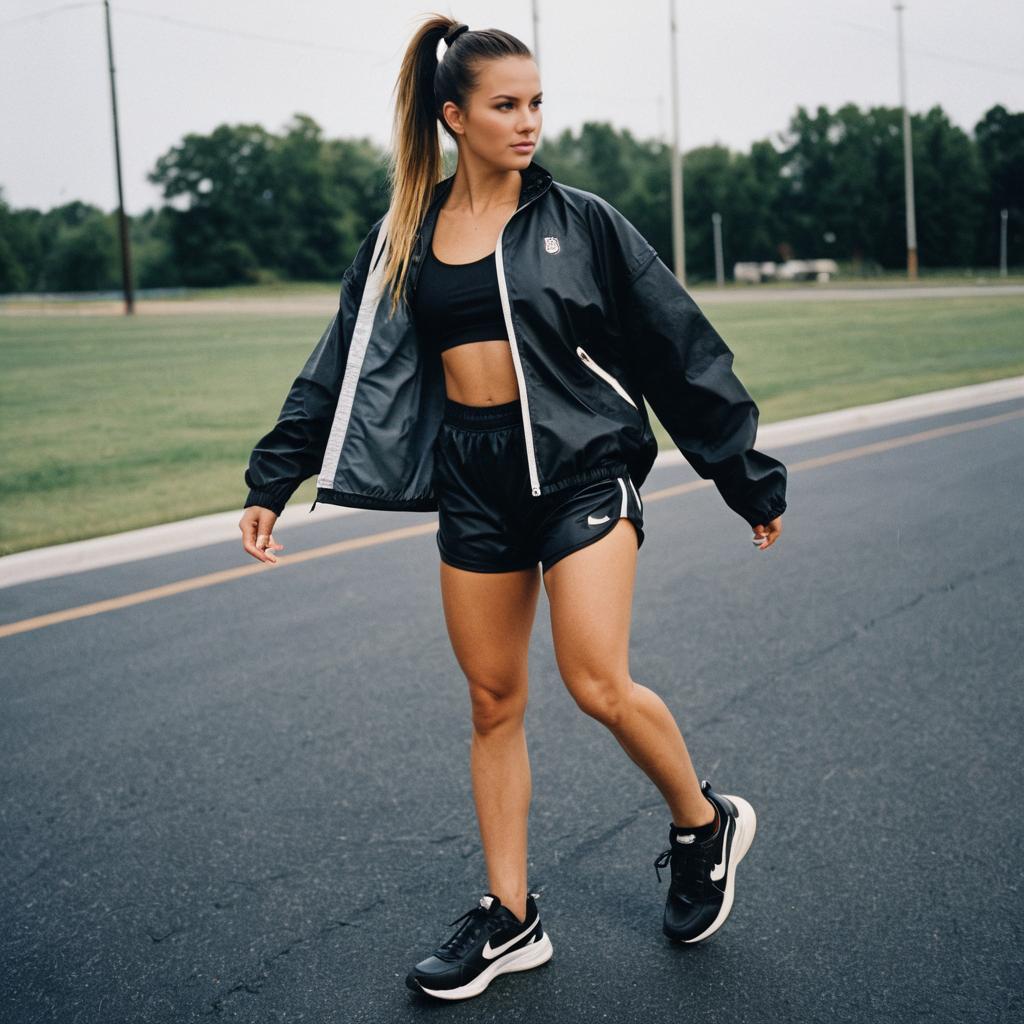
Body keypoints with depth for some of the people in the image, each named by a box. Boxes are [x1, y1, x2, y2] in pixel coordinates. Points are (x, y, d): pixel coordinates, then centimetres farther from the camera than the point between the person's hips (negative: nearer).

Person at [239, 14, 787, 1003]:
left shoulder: (580, 220, -1)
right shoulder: (404, 238, 6)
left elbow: (681, 349, 2)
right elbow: (342, 365, 11)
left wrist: (748, 476, 5)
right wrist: (272, 482, 7)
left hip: (581, 466, -3)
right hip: (472, 481, 4)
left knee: (598, 684, -14)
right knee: (493, 701, 7)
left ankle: (705, 823, 16)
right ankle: (509, 919, 20)